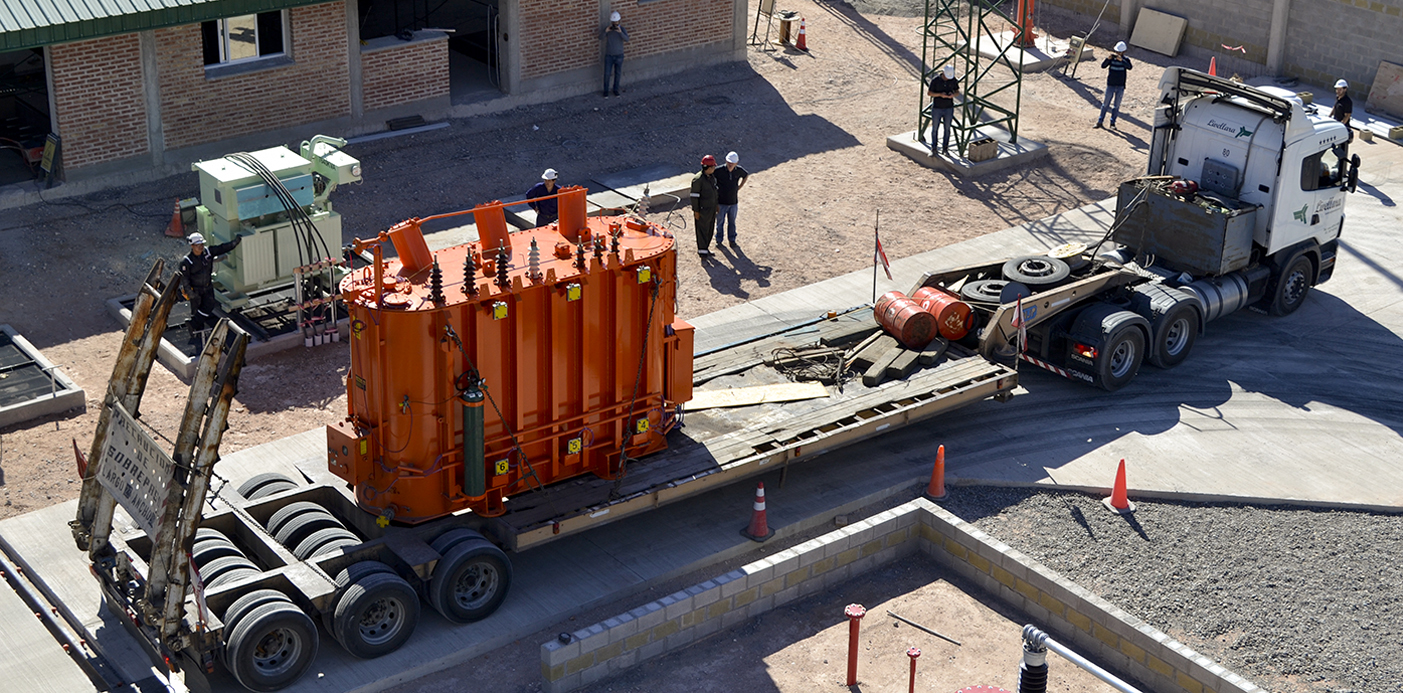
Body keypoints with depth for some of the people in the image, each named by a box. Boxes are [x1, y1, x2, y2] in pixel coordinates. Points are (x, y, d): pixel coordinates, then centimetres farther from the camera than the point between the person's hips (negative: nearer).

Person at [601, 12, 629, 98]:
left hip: (619, 55, 0)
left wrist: (620, 32, -43)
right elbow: (600, 37, -20)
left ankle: (616, 90, 30)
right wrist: (606, 31, -38)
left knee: (617, 73, 12)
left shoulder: (622, 29, -10)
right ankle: (606, 91, 21)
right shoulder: (607, 28, -8)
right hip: (609, 55, 0)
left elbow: (627, 39, -27)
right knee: (607, 74, 4)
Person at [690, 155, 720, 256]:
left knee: (710, 229, 15)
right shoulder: (698, 179, -21)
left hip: (712, 209, 8)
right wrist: (696, 211, -16)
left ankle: (706, 247, 29)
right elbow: (694, 196, -17)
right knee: (702, 230, 2)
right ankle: (702, 250, 14)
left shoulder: (712, 176, 5)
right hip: (703, 210, -8)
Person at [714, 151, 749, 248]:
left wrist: (739, 187, 7)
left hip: (733, 202, 3)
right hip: (721, 202, -3)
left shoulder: (739, 170, -8)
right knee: (720, 222, 11)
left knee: (732, 222, 14)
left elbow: (746, 176, 15)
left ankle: (732, 241, 27)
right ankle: (719, 240, 27)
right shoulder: (719, 171, -20)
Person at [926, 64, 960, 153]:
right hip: (937, 108, -2)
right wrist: (940, 94, -24)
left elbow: (957, 92, 6)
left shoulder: (953, 80, -5)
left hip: (949, 108, 2)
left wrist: (953, 95, -19)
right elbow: (929, 93, -8)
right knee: (935, 129, 4)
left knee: (947, 128, 8)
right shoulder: (935, 80, -13)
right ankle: (933, 148, 12)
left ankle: (945, 147, 17)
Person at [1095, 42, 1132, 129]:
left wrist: (1121, 60, -36)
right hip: (1111, 85, 0)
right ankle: (1100, 121, 8)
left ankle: (1113, 122, 13)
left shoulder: (1126, 60, -3)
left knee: (1117, 105, 5)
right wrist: (1108, 59, -28)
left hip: (1120, 86, 0)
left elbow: (1129, 67, -23)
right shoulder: (1112, 58, -1)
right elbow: (1103, 66, -10)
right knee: (1106, 104, 2)